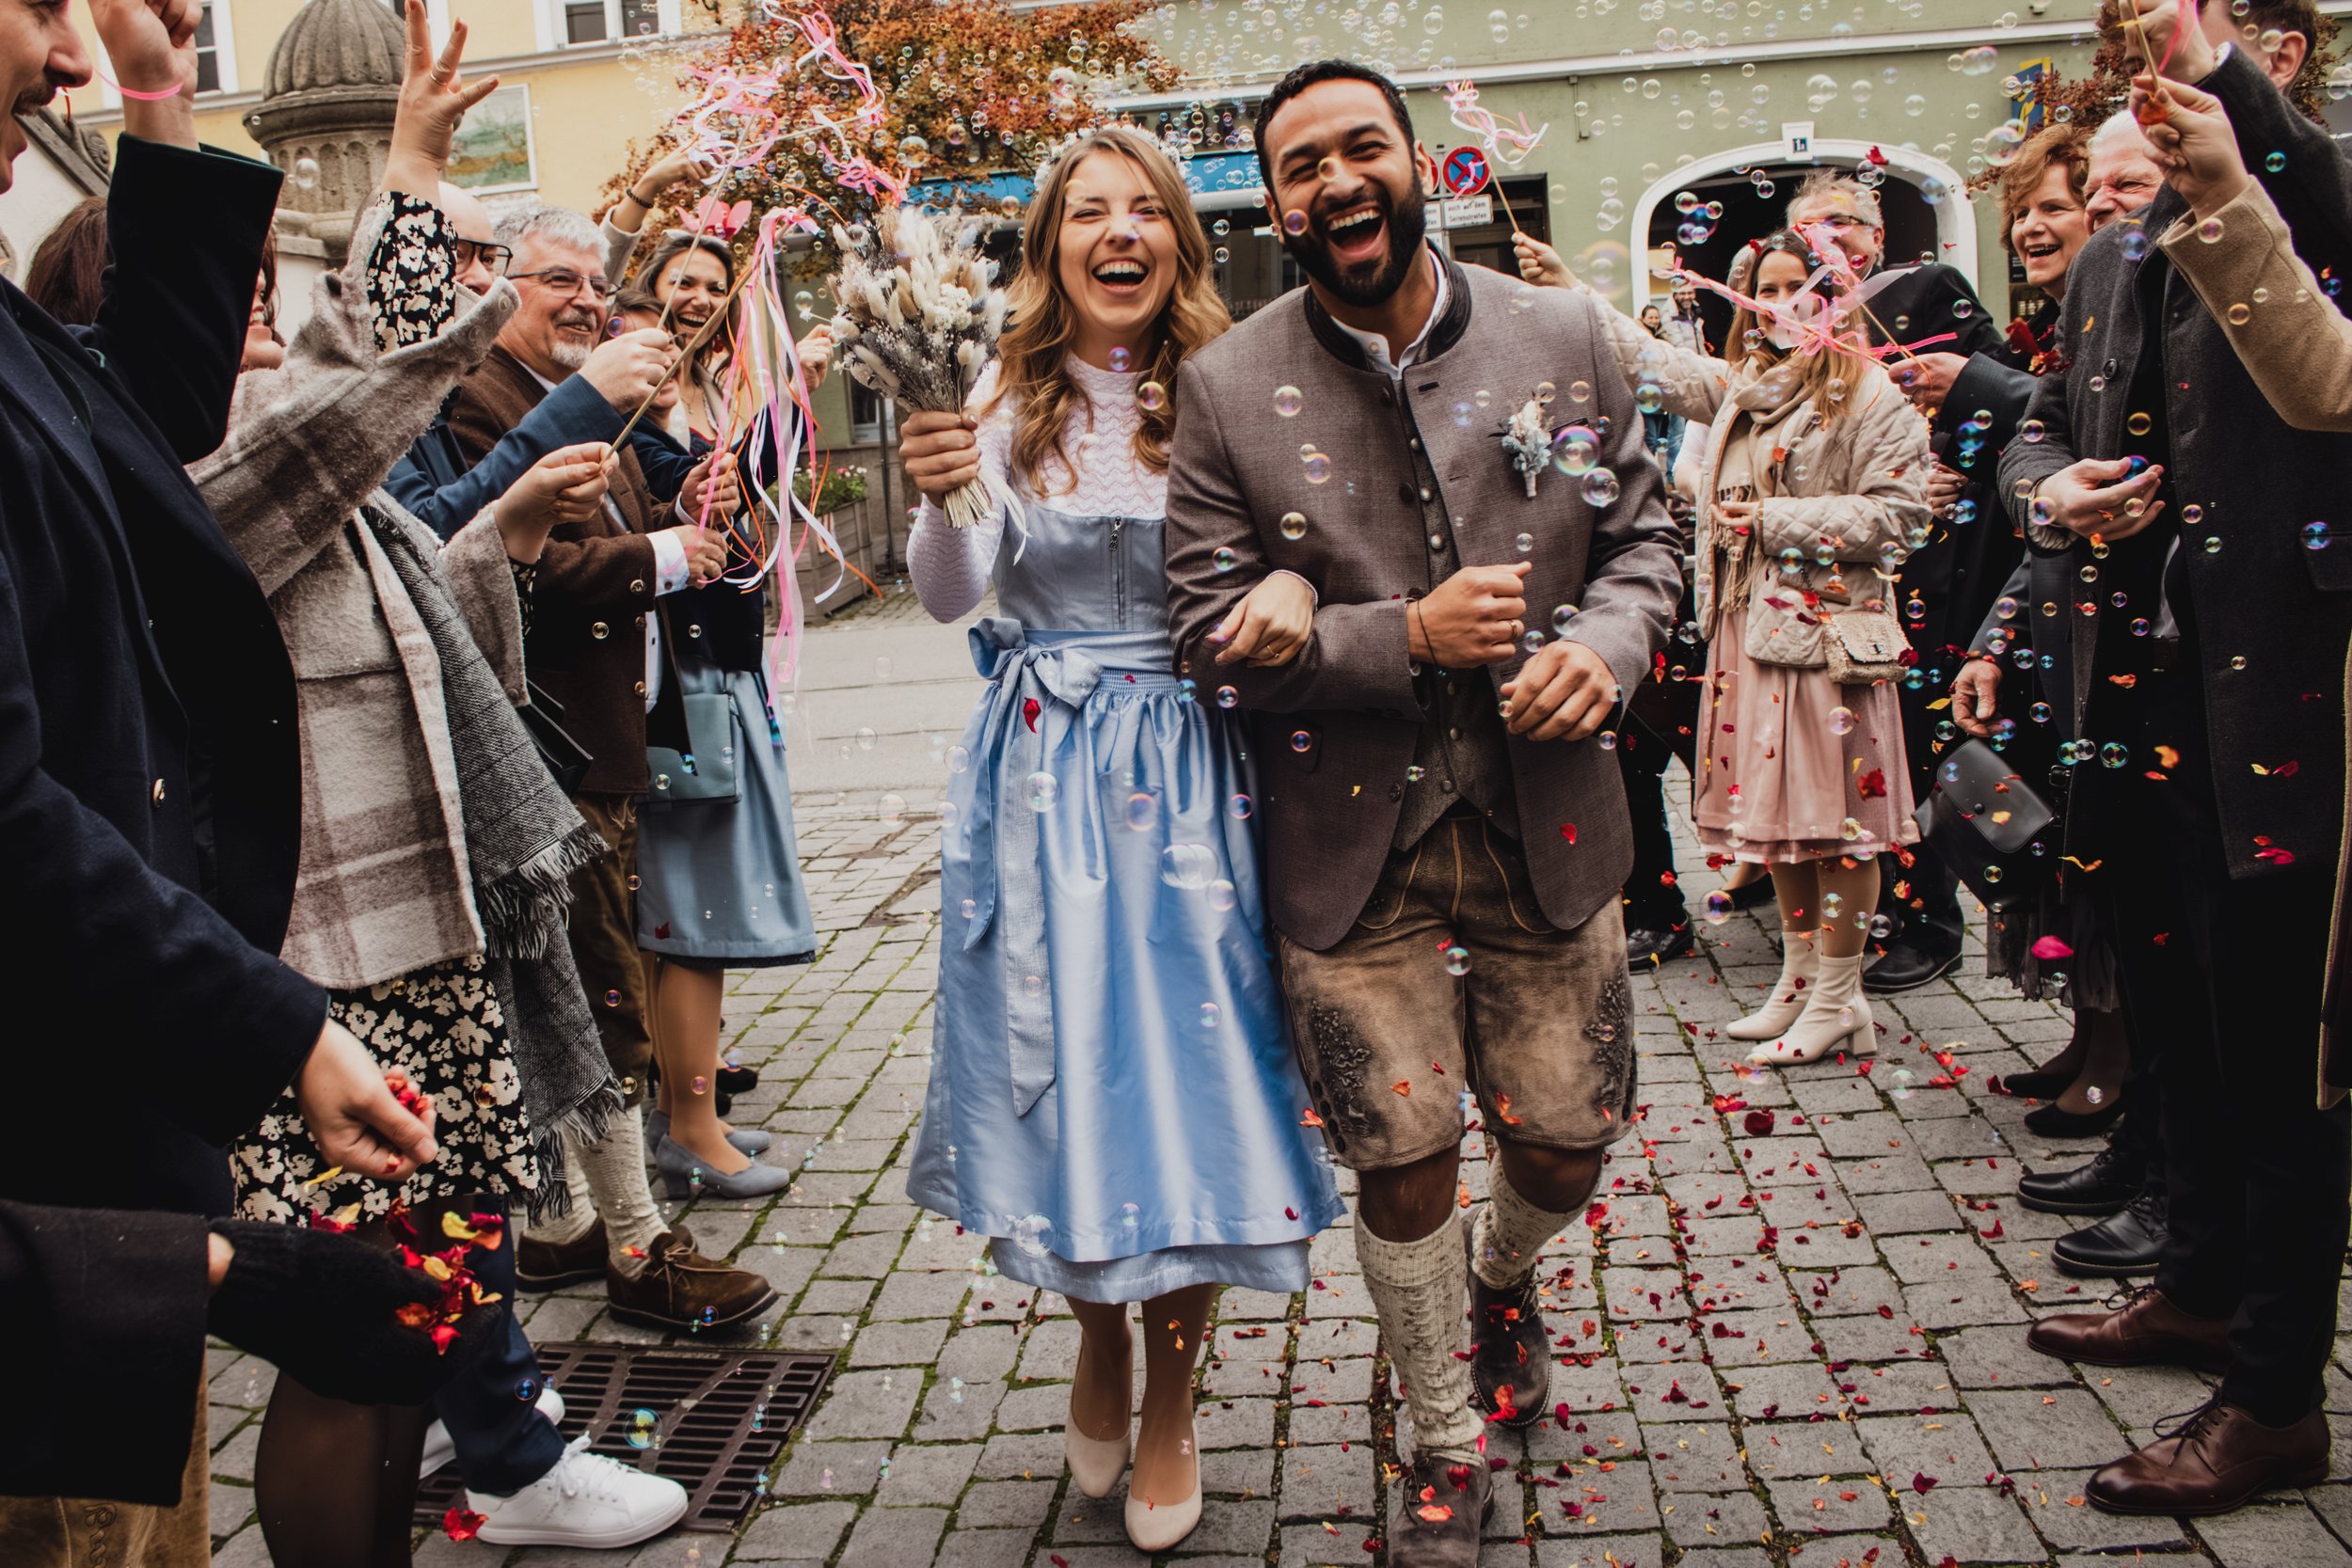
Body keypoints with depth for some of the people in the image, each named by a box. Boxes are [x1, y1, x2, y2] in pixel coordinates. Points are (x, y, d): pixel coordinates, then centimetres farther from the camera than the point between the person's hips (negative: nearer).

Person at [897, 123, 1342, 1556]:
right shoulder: (1011, 399, 2)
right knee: (1063, 1061, 9)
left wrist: (1294, 586, -23)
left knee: (1183, 1066, 3)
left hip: (1186, 778, -1)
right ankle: (1097, 1339, 37)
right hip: (1043, 777, 1)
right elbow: (951, 597, -7)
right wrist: (940, 499, -27)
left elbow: (1294, 545, 0)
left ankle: (1169, 1410, 24)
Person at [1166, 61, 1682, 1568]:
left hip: (1547, 820, 2)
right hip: (1354, 845, -2)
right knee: (1404, 1162, 7)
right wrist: (1406, 637, -20)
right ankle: (1448, 1444, 32)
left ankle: (1503, 1277, 50)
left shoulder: (1566, 334, 0)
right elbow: (1216, 629, -7)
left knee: (1569, 1140, 13)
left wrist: (1606, 642, -16)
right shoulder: (1228, 386, -5)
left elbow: (1642, 532, 6)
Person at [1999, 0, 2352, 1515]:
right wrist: (2052, 493, 2)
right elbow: (2043, 423, 23)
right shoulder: (2112, 261, 14)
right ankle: (2204, 1288, 40)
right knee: (2181, 1018, 21)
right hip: (2142, 692, 8)